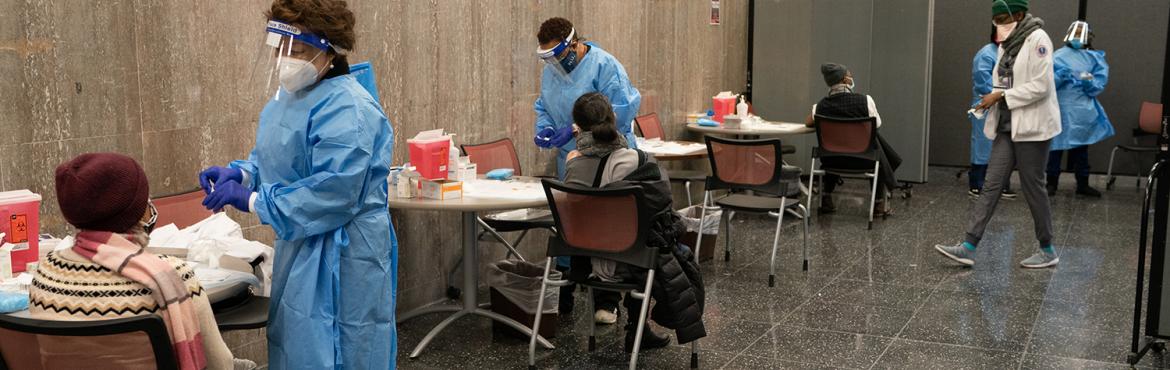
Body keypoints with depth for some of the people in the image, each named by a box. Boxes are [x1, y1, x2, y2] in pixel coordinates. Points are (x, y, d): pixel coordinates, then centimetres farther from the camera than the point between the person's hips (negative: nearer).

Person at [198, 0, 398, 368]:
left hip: (342, 258, -9)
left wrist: (250, 200, -22)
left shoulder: (347, 110, -22)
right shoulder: (289, 96, 10)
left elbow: (333, 193, -28)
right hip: (301, 247, 10)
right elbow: (272, 160, 21)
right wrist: (238, 173, -1)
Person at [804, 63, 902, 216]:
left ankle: (826, 200, 37)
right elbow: (877, 123, -1)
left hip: (833, 160, 2)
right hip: (863, 159, -2)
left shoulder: (821, 105, -11)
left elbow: (808, 122, 9)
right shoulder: (865, 100, -18)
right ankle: (879, 205, 31)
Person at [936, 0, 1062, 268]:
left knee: (1032, 187, 2)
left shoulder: (1037, 39, -12)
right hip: (1007, 126, 7)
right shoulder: (1007, 43, 12)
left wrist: (1002, 96, -18)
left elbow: (1041, 85, -19)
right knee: (991, 185, 2)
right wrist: (991, 98, 0)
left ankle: (1048, 251, 17)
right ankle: (968, 247, -2)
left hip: (1032, 126, -7)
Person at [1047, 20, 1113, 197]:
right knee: (1056, 145, 0)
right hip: (1061, 109, -3)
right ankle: (1052, 183, 10)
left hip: (1083, 111, 4)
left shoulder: (1094, 58, 7)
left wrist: (1090, 83, -19)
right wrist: (1059, 77, -27)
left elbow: (1100, 81, 1)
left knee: (1081, 146, 14)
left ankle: (1083, 184, 25)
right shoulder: (1059, 56, -2)